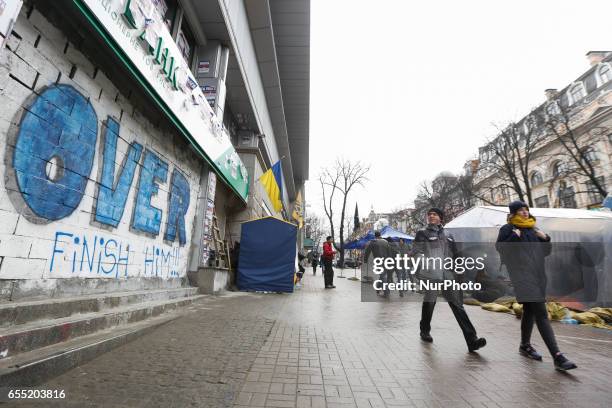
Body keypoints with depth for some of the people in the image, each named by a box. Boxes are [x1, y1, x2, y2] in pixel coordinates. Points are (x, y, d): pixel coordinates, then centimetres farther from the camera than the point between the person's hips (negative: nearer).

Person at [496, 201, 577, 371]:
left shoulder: (533, 229, 18)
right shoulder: (508, 229, -2)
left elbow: (546, 252, 19)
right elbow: (499, 248, -10)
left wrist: (545, 239, 2)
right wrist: (514, 237, -19)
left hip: (537, 274, 7)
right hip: (522, 275, -7)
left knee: (530, 310, 15)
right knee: (541, 313, -13)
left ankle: (525, 345, 28)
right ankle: (557, 356, -14)